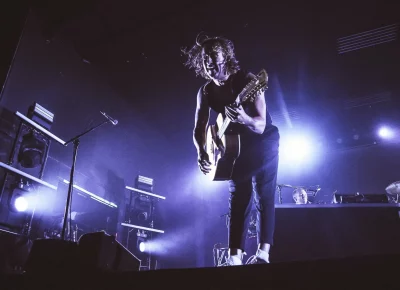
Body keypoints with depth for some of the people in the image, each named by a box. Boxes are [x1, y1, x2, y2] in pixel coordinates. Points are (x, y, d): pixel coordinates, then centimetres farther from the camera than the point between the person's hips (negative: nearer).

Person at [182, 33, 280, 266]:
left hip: (263, 142, -4)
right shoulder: (206, 92, -8)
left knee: (264, 195, -13)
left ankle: (263, 253, -13)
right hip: (236, 145, 4)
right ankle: (235, 257, -1)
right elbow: (199, 129, -3)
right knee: (239, 198, 0)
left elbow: (260, 126, -29)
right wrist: (202, 153, -23)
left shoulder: (247, 80, -24)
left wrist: (243, 118, -51)